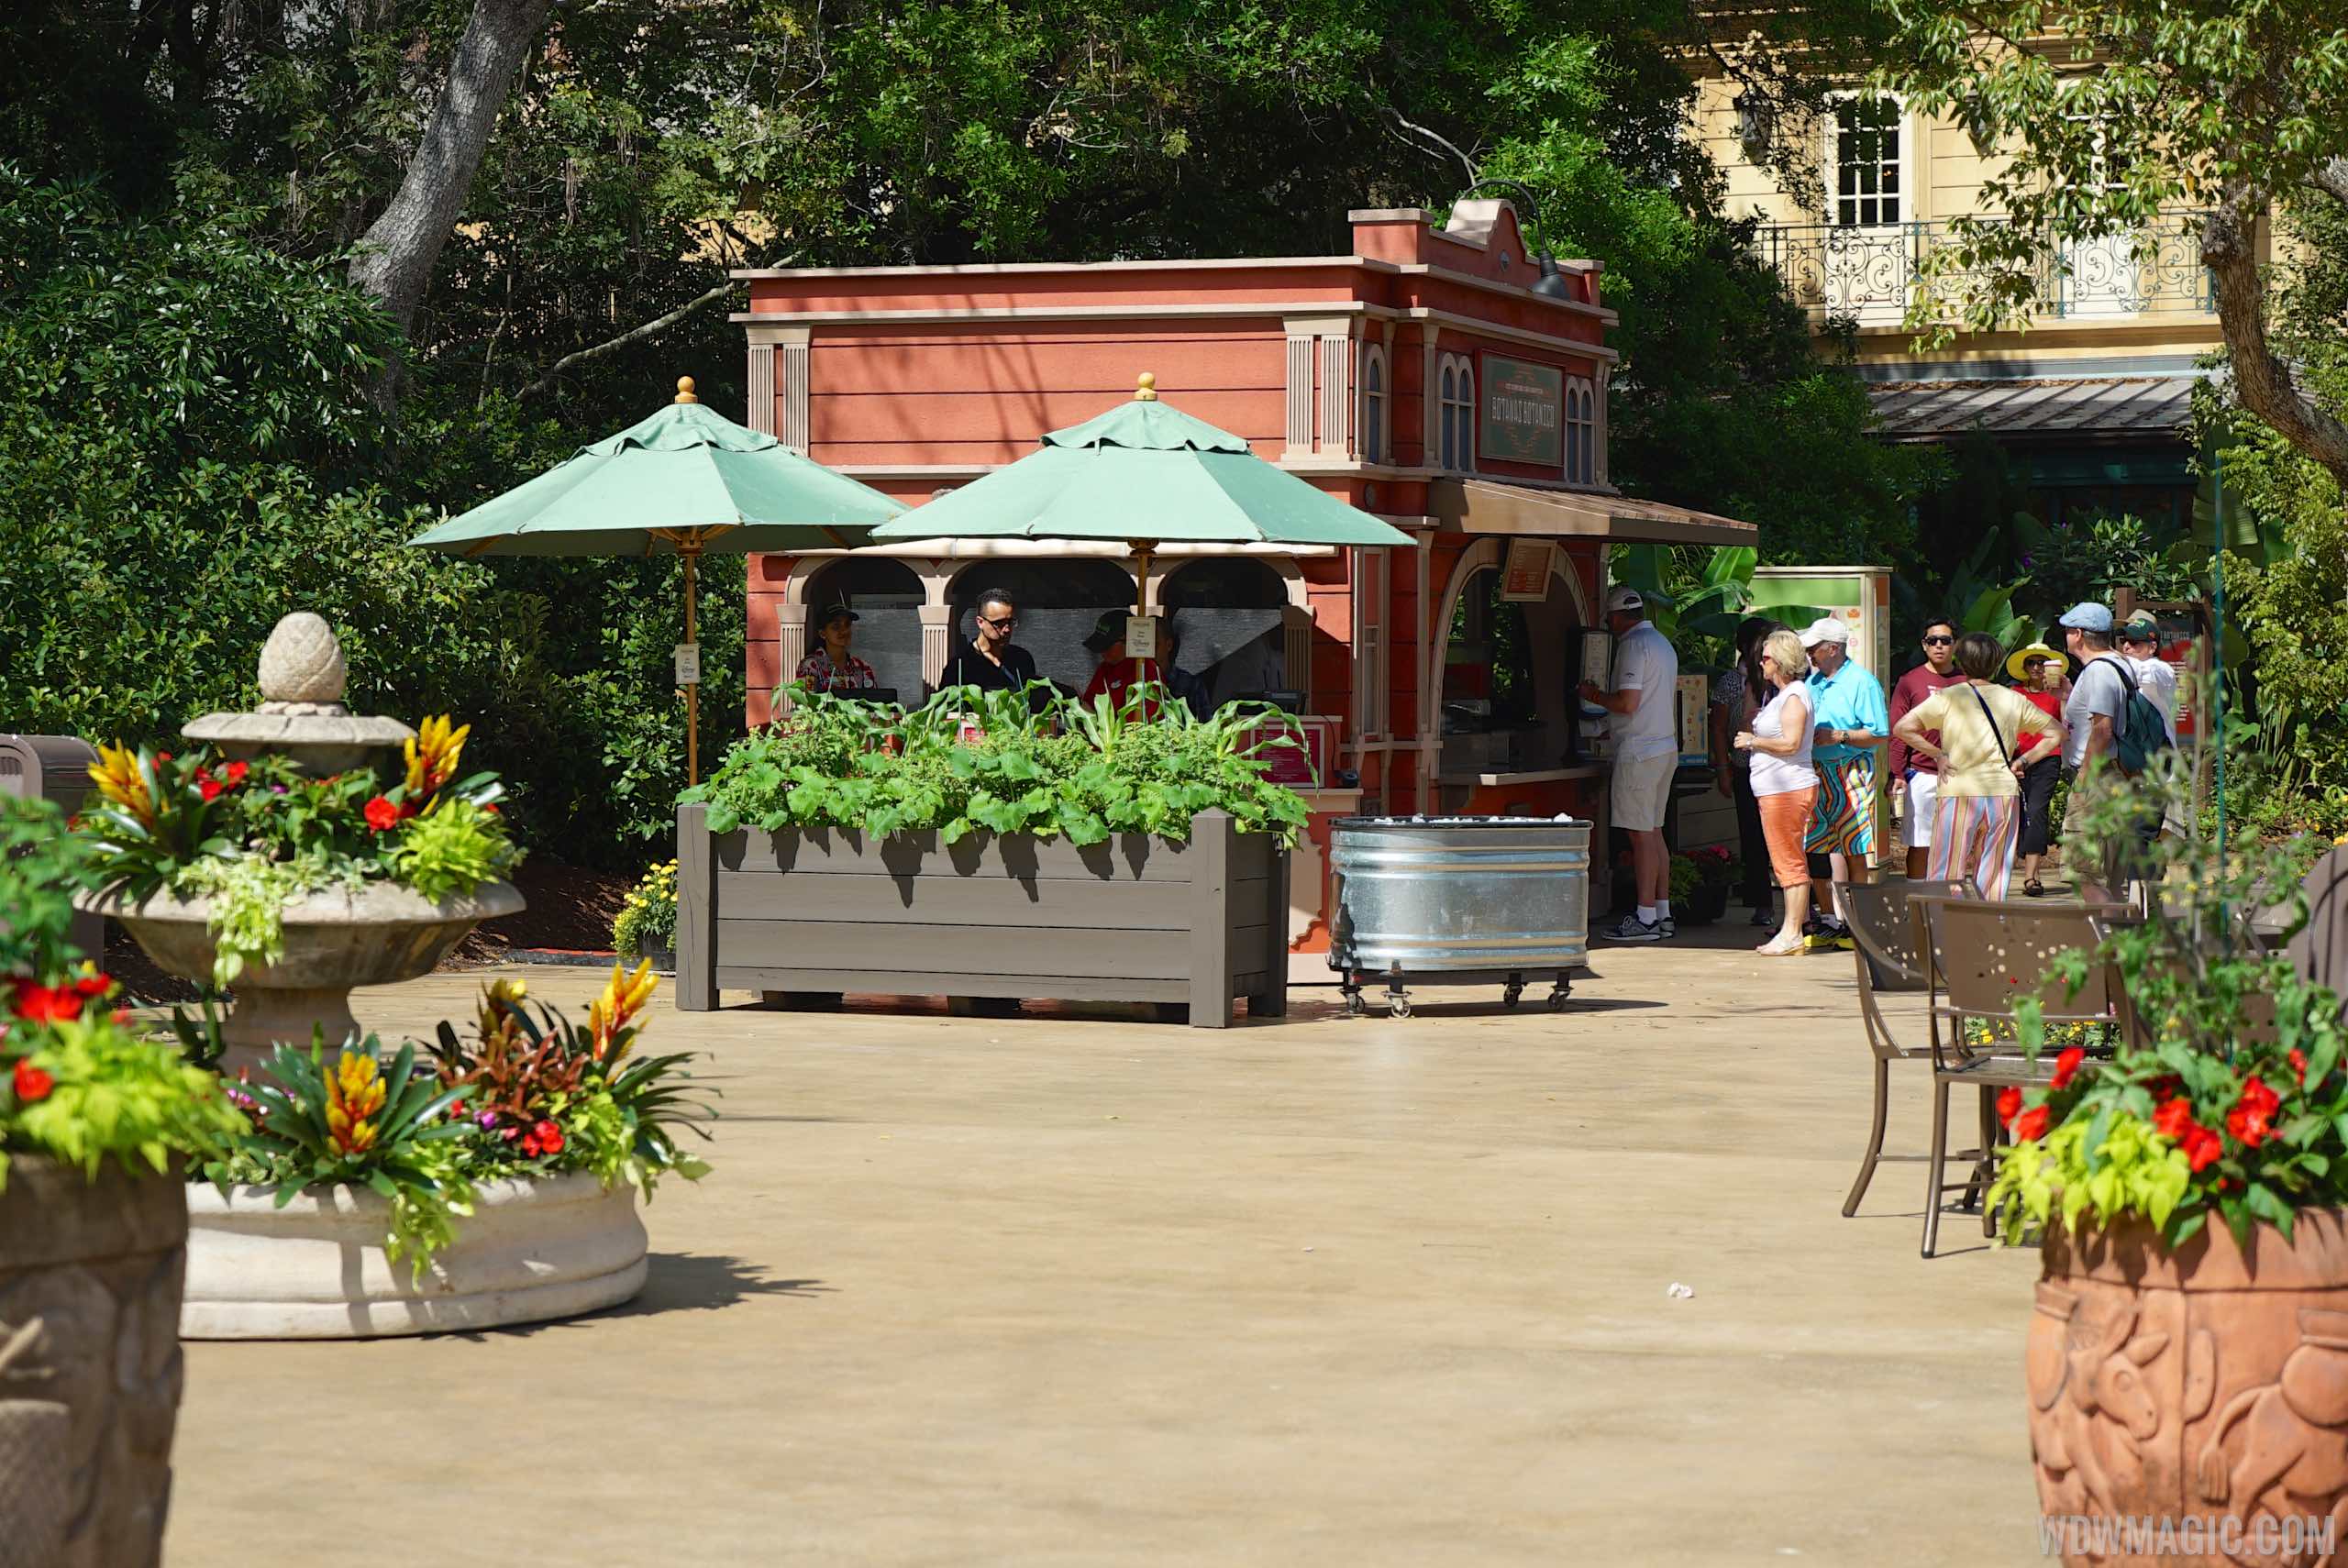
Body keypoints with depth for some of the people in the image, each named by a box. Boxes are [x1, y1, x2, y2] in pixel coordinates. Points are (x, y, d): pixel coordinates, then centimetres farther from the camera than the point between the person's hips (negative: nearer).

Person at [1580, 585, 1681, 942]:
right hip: (1665, 748, 10)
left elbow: (1628, 703, -19)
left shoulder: (1634, 645, -13)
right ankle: (1663, 914, 12)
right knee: (1654, 833, 12)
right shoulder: (1662, 644, 18)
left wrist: (1595, 696, -3)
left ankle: (1645, 918, -8)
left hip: (1639, 752, -10)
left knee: (1641, 835, -8)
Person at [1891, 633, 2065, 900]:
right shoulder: (2014, 700, 7)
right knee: (1993, 878, 8)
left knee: (1945, 878, -1)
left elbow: (1902, 728, -10)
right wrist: (2022, 761, 11)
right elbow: (2057, 733, 14)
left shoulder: (1947, 698, -2)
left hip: (1959, 794, -3)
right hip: (2004, 792, 3)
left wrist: (1939, 755, -3)